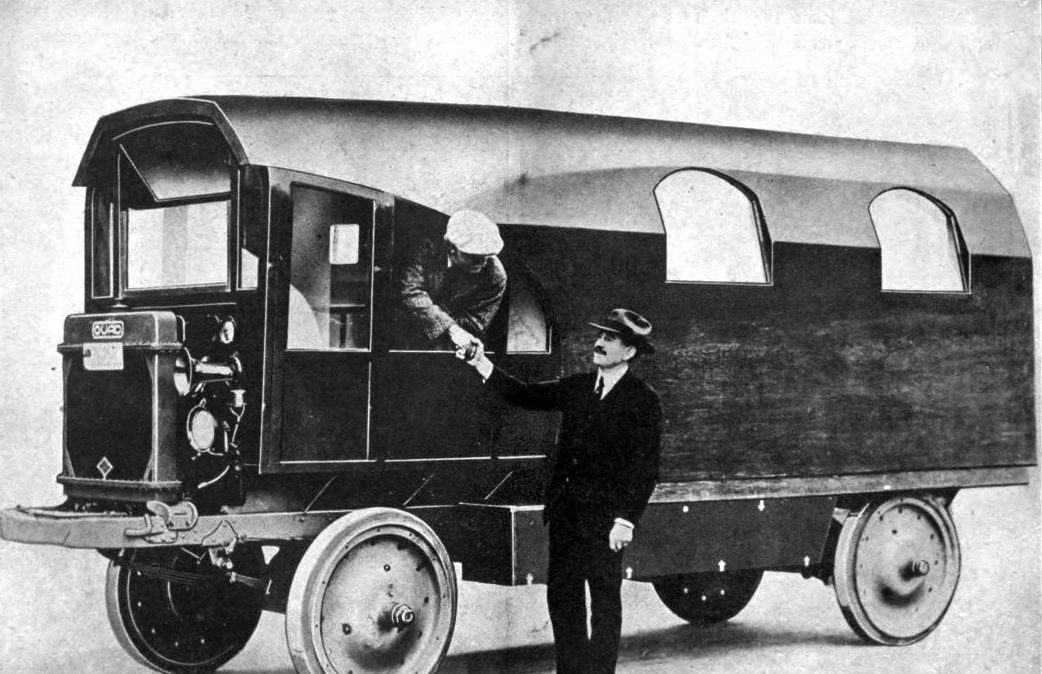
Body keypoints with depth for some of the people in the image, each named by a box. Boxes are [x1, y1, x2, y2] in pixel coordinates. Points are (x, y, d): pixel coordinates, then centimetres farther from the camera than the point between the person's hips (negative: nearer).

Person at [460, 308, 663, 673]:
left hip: (604, 518, -6)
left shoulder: (643, 400, -7)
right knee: (561, 594, 11)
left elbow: (645, 467, -10)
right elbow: (525, 396, 10)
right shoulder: (577, 387, 11)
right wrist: (482, 365, 0)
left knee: (605, 600, 1)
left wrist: (626, 520, -17)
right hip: (565, 511, 6)